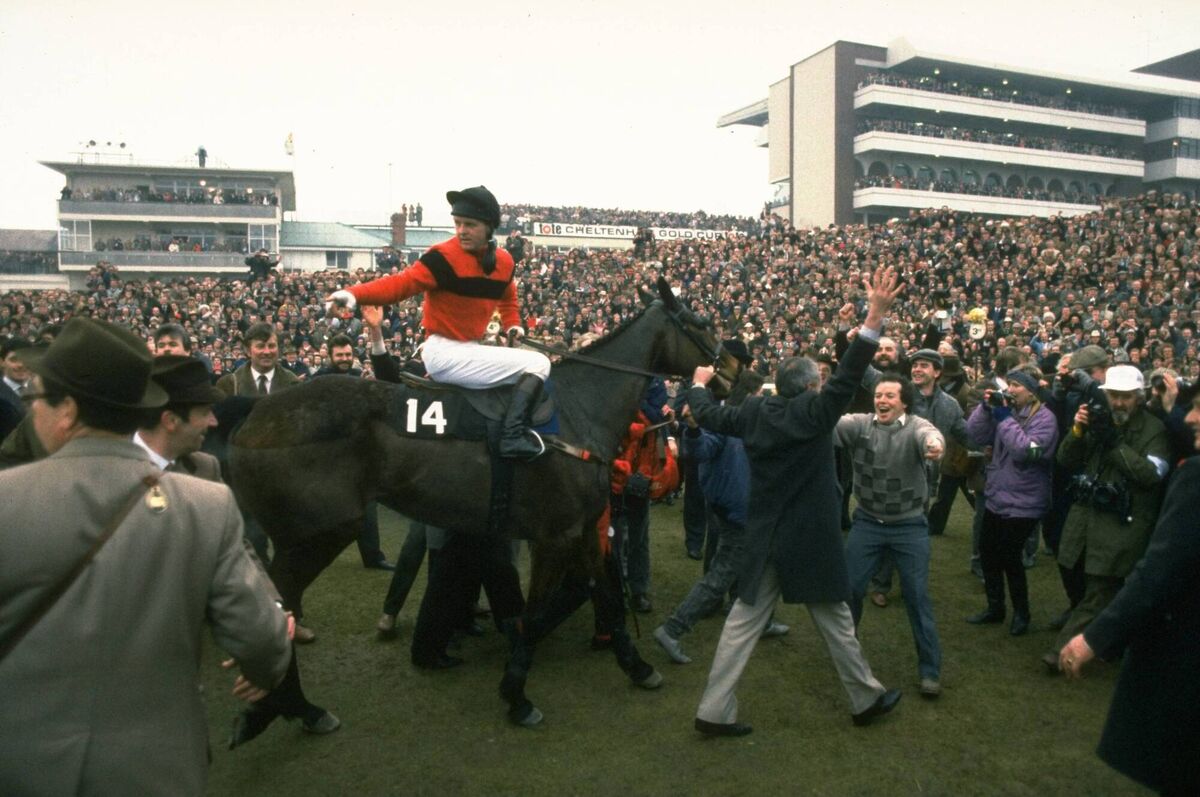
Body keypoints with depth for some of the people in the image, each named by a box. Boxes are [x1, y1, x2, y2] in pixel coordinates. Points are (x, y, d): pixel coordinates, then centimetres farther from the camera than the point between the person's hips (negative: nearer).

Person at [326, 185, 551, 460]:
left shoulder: (504, 261, 7)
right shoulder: (444, 257, -14)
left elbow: (507, 298, 26)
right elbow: (402, 283, -23)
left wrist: (512, 325, 8)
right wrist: (354, 294, -38)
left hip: (470, 349, 8)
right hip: (445, 353, -8)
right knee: (537, 363, -14)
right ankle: (514, 436, -26)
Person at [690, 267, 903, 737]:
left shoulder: (755, 411, 0)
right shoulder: (813, 412, -14)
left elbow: (708, 416, 11)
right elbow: (848, 377, -24)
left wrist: (699, 384, 32)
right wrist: (875, 317, -27)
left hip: (764, 539, 4)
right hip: (810, 540, -4)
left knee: (743, 622, 7)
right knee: (835, 622, 14)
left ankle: (714, 711, 9)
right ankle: (866, 699, 33)